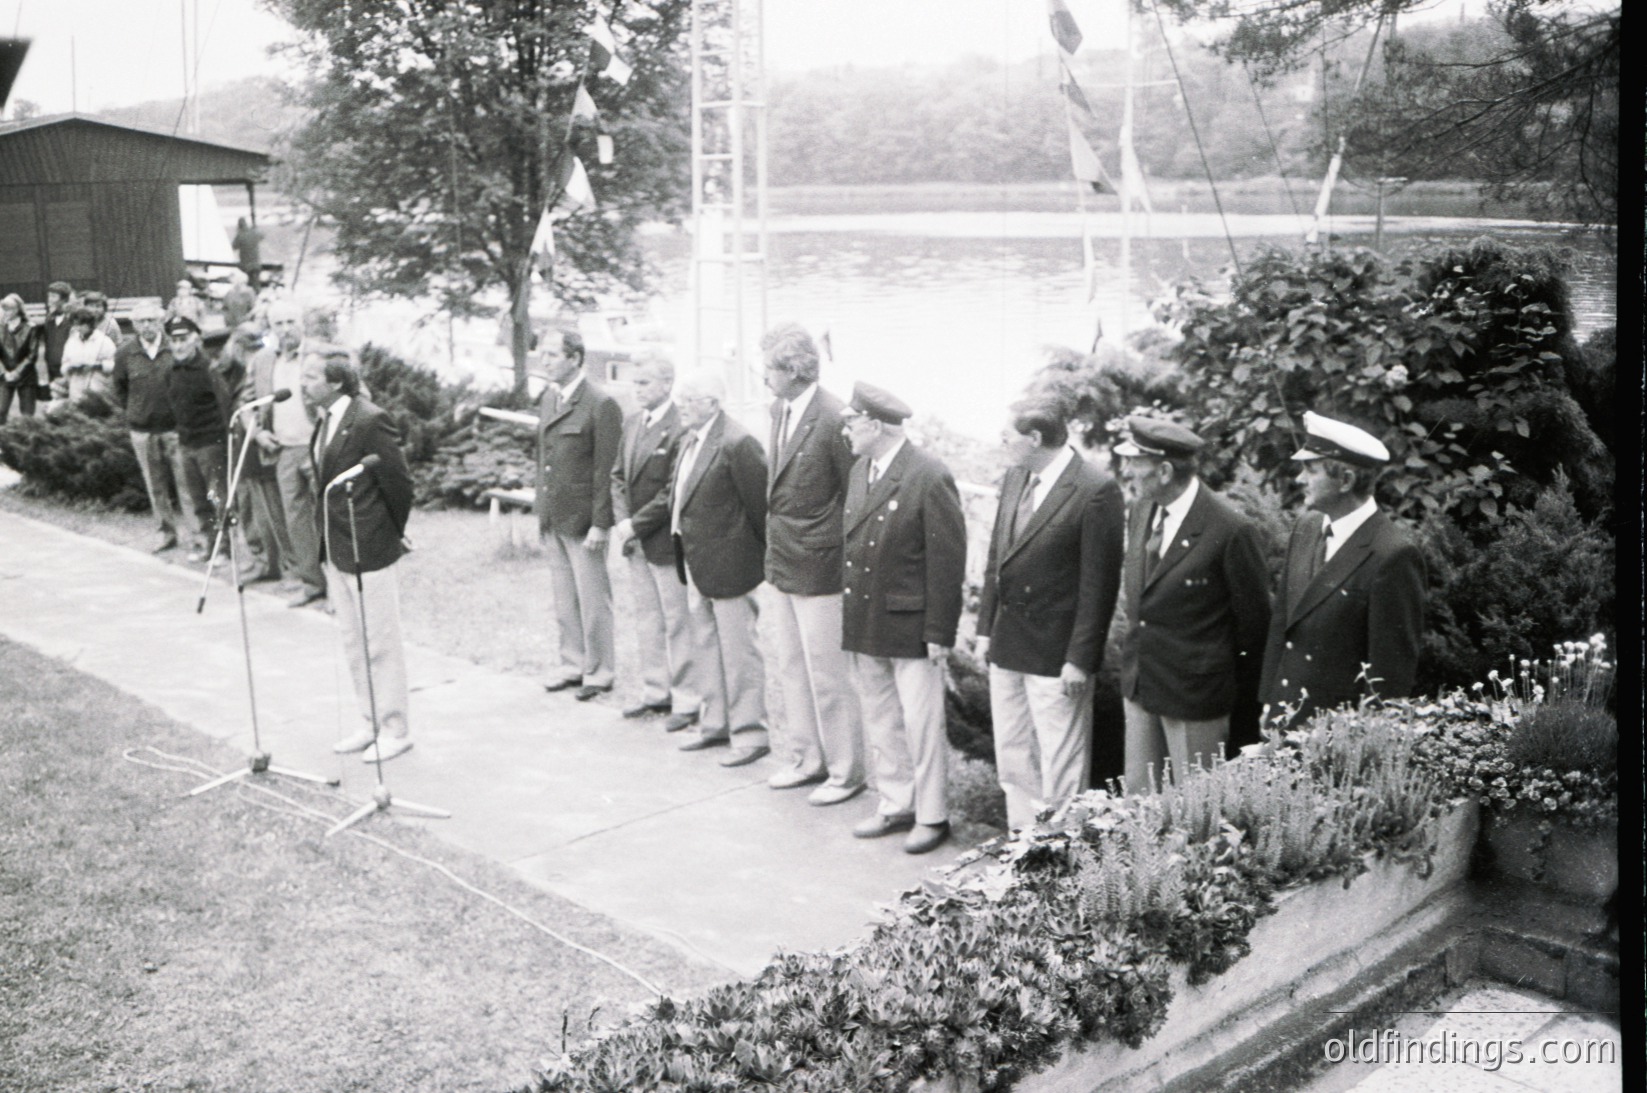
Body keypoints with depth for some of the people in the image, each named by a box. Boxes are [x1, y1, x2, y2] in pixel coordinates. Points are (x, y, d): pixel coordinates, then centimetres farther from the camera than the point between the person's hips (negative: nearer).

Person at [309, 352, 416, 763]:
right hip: (336, 550, 9)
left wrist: (393, 533, -3)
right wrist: (325, 540, 11)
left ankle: (395, 730, 13)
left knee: (380, 644, 2)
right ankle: (371, 724, 28)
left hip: (369, 549, -9)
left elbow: (399, 483, -15)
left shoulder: (370, 421, -19)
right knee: (353, 644, 16)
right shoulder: (325, 419, 8)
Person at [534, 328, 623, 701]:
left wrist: (600, 524, -17)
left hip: (582, 520, -7)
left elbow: (606, 470, -16)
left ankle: (599, 671, 16)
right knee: (564, 599, 16)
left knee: (593, 599, 4)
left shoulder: (601, 404, -15)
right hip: (553, 518, 7)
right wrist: (541, 510, 14)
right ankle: (573, 663, 29)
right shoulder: (549, 398, 10)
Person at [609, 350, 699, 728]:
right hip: (635, 541, 8)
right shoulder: (632, 423, 10)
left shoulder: (681, 427, -18)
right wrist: (620, 521, 0)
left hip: (666, 541, -8)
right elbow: (619, 475, 14)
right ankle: (656, 692, 29)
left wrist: (635, 524, -15)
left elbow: (674, 491, -20)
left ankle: (686, 701, 10)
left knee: (677, 622, 1)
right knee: (647, 619, 17)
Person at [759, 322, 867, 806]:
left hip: (819, 567, -9)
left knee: (827, 675, 2)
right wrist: (777, 542, 14)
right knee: (791, 668, 18)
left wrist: (837, 551, -10)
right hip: (782, 563, 9)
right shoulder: (780, 409, 6)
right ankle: (807, 758, 32)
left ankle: (845, 771, 17)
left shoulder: (834, 420, -20)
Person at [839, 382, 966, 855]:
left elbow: (948, 561, -14)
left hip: (910, 628, -7)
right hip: (864, 628, 8)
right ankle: (896, 806, 29)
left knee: (922, 724, 2)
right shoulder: (859, 471, 9)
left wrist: (939, 633, -15)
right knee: (880, 722, 15)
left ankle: (932, 816, 15)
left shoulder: (930, 479, -15)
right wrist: (849, 618, 9)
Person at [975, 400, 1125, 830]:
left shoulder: (1096, 492, -16)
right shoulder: (1014, 479, 8)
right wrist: (986, 629, 11)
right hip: (1006, 647, 8)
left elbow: (1100, 583, -16)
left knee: (1060, 764, 3)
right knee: (1012, 759, 18)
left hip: (1056, 655, -8)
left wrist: (1080, 658, -16)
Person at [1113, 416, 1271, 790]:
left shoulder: (1230, 531, -20)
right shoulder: (1142, 510, 2)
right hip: (1138, 684, 7)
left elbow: (1253, 619, -10)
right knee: (1137, 794, 15)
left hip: (1195, 693, -7)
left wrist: (1237, 698, -1)